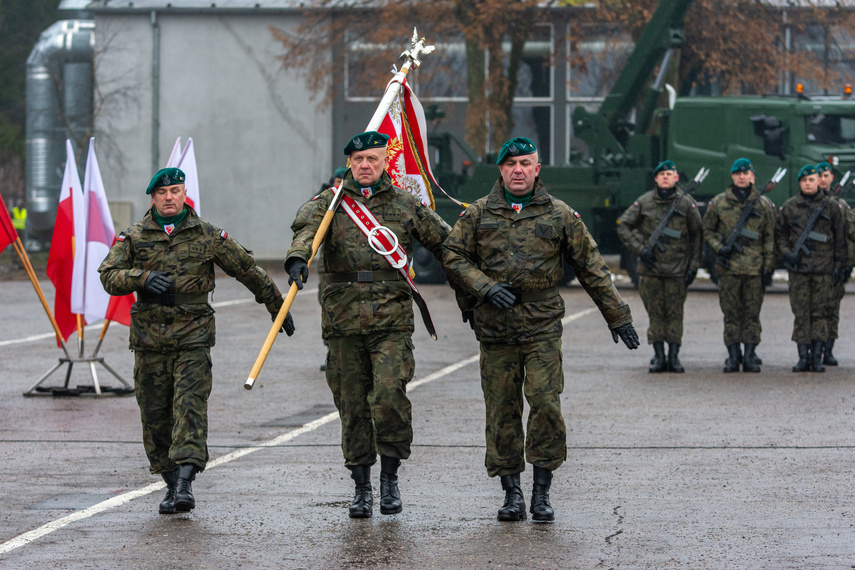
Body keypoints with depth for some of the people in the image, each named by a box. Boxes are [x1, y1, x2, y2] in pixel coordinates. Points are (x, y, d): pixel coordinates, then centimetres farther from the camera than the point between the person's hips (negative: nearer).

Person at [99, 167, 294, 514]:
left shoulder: (207, 236, 5)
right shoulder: (134, 237, 7)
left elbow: (248, 271, 13)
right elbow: (109, 276, -2)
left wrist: (277, 307, 18)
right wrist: (143, 277, -20)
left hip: (193, 335, -2)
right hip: (149, 338, 2)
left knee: (190, 406, -16)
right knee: (155, 415, 3)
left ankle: (185, 480, -25)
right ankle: (172, 484, 13)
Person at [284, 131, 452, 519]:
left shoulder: (405, 205, 10)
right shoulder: (331, 202, 8)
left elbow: (445, 244, 16)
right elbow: (308, 231, -11)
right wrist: (298, 258, -33)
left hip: (392, 319, -1)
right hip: (344, 321, 1)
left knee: (389, 395, -16)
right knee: (352, 406, 5)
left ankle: (390, 477, 0)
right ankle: (362, 487, 14)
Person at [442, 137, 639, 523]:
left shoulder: (560, 215, 6)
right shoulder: (478, 215, 8)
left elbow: (591, 268, 10)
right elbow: (453, 257, 7)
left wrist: (617, 316, 10)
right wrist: (486, 288, -9)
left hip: (542, 328, -1)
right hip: (495, 331, 1)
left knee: (545, 403, -12)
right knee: (502, 411, 2)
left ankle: (542, 492, -2)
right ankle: (512, 494, 11)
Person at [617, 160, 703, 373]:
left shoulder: (686, 203, 1)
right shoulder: (644, 202, 2)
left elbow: (697, 234, 6)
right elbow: (623, 226, 7)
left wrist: (694, 265, 1)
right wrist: (640, 248, -4)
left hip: (677, 268, -1)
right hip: (650, 267, 1)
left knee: (675, 314, 1)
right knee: (655, 313, 3)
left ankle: (674, 357, 6)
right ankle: (659, 357, 8)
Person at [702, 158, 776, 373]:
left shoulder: (764, 204, 7)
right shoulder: (719, 203, 6)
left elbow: (769, 238, 7)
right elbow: (707, 230, 13)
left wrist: (768, 267, 2)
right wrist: (719, 248, -6)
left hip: (755, 267, 0)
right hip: (729, 267, 0)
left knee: (752, 313, 1)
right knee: (731, 313, 1)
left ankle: (750, 355, 6)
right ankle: (733, 356, 7)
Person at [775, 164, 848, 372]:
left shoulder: (831, 207, 6)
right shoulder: (789, 207, 7)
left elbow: (840, 239, 8)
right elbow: (780, 234, 13)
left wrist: (840, 266, 3)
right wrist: (786, 252, -5)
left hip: (823, 269, -1)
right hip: (798, 269, 1)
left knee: (820, 313, -1)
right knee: (800, 314, 0)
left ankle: (817, 357, 2)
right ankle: (803, 357, 3)